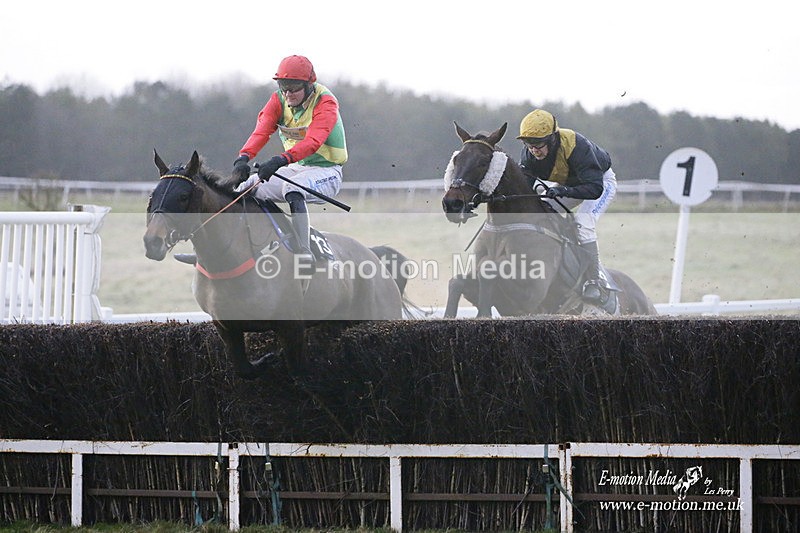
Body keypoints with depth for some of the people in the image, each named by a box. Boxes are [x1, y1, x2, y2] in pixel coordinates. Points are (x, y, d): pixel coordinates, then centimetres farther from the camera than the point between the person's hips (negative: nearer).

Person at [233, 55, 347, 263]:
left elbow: (313, 142, -34)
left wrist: (280, 160, -50)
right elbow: (261, 131, -15)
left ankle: (303, 252, -45)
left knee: (292, 189, -37)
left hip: (326, 171, -7)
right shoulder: (279, 100, -1)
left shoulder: (325, 103, -18)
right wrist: (244, 158, -36)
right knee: (248, 186, -8)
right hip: (295, 168, 7)